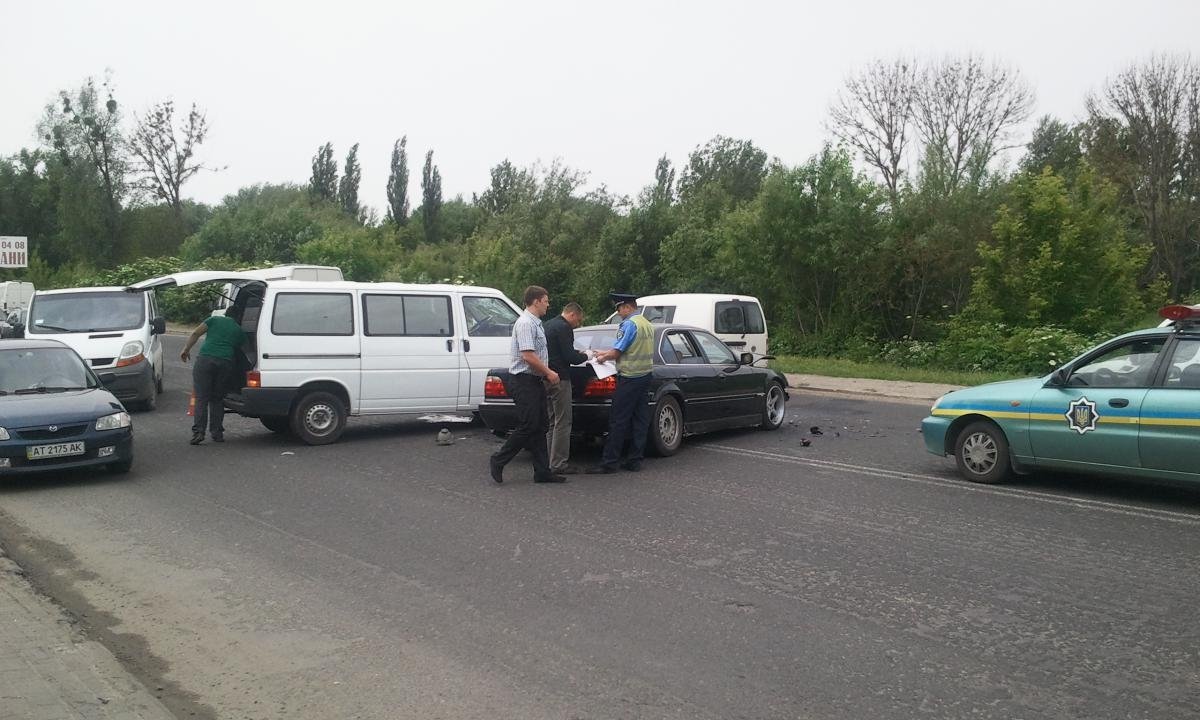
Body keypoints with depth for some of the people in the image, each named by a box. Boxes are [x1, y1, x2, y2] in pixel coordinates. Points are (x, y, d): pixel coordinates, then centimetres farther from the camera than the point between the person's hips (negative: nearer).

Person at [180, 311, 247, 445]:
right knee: (217, 399, 13)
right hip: (225, 362, 2)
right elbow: (239, 350, 19)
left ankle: (198, 431, -11)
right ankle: (217, 433, 10)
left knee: (201, 398, -1)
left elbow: (195, 333, 7)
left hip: (205, 359, -2)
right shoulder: (239, 331, 22)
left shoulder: (214, 319, 17)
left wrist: (186, 349, 11)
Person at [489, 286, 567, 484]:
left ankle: (542, 471, 13)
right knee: (528, 427, -8)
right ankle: (498, 460, 5)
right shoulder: (525, 323, -16)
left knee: (540, 427, 9)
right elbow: (528, 356, -23)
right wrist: (549, 373, -14)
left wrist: (547, 373, 14)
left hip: (535, 381, 10)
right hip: (524, 381, -10)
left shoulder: (535, 323, 17)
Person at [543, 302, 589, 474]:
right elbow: (569, 357, -16)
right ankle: (559, 464, -3)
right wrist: (584, 356, 1)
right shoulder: (564, 328, -13)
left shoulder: (547, 325, 17)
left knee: (552, 422, 16)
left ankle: (552, 461, 19)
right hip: (560, 379, -10)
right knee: (562, 423, -4)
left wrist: (576, 353, 19)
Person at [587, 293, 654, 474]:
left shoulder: (629, 324, -13)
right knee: (640, 419, 8)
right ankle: (634, 460, 12)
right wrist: (607, 353, 23)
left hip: (629, 378, -9)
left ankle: (609, 462, -4)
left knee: (618, 420, -6)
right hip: (645, 376, 9)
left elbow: (616, 353, -13)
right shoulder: (647, 324, 15)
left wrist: (603, 357, 7)